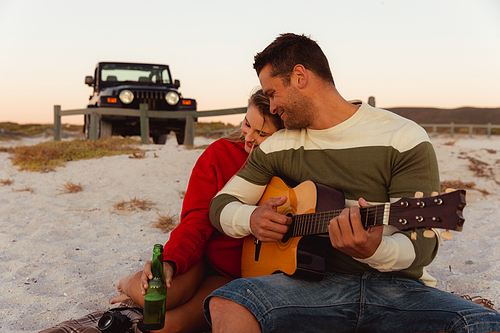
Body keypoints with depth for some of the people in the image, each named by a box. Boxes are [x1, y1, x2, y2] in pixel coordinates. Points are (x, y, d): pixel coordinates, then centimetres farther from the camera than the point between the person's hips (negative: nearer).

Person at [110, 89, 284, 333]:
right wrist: (169, 262, -25)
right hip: (203, 256, 2)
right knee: (152, 294, -29)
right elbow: (196, 221, -7)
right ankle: (133, 284, 8)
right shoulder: (220, 152, -2)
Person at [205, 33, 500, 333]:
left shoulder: (405, 139, -2)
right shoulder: (276, 148, 11)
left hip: (397, 286, 0)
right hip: (314, 283, 0)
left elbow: (422, 243, -6)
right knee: (225, 305, -28)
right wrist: (251, 218, -5)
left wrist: (374, 251, -29)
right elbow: (222, 204, 18)